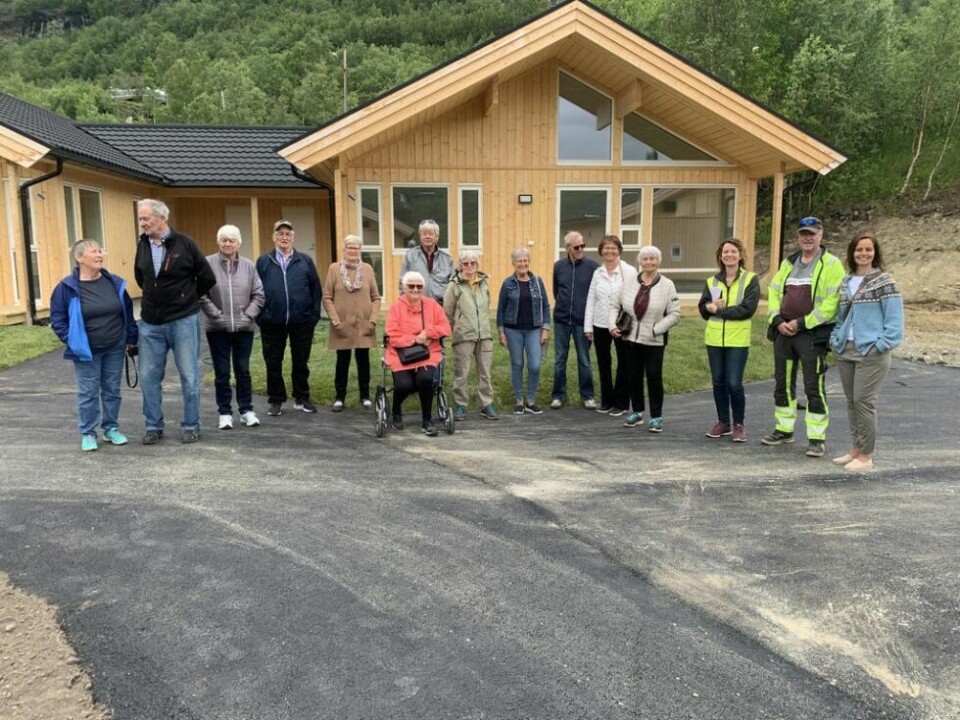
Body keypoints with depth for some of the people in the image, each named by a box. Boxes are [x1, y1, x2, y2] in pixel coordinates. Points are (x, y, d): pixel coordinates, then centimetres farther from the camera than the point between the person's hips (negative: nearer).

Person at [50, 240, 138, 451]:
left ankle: (111, 428, 24)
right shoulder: (67, 287, -10)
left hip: (115, 348, 3)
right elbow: (57, 318, -3)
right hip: (86, 351, -3)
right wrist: (71, 340, -10)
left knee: (112, 390, 11)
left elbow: (127, 311, 9)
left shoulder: (115, 282, 0)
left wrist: (131, 337, 8)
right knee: (88, 392, 3)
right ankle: (87, 433, 15)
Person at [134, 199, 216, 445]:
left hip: (183, 321, -4)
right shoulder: (143, 244, 4)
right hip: (150, 323, 4)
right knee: (148, 376, 7)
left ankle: (190, 426, 16)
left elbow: (207, 278, -2)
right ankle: (153, 426, 20)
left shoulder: (184, 244, -9)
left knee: (189, 376, 4)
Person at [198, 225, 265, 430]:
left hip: (244, 327, 2)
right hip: (217, 328, -2)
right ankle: (224, 412, 17)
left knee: (243, 370, 10)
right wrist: (217, 315, -10)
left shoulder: (249, 266, 3)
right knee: (222, 372, 5)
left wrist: (248, 315, -6)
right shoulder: (207, 264, -6)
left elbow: (258, 295, 4)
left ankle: (246, 410, 21)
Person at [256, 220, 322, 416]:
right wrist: (260, 317, -5)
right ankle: (275, 400, 19)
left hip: (301, 322, 0)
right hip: (272, 323, 0)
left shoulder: (305, 260, 6)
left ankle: (302, 398, 23)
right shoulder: (263, 261, 4)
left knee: (301, 362, 10)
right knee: (273, 363, 7)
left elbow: (315, 289, 4)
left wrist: (314, 316, -3)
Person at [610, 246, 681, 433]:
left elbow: (674, 314, -6)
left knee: (654, 377, 1)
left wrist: (656, 329, -15)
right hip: (631, 338, 3)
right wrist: (613, 325, -5)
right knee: (633, 376, 12)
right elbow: (614, 304, 8)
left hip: (654, 341, -3)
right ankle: (636, 412, 28)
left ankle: (656, 417, 14)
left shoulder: (667, 285, -3)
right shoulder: (629, 280, 3)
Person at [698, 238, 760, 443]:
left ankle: (738, 425, 10)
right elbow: (703, 309, 7)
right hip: (714, 339, 4)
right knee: (719, 382, 10)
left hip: (738, 341, -4)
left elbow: (747, 309, -13)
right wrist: (709, 306, -16)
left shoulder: (750, 280, -1)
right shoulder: (712, 281, 11)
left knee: (734, 384, -7)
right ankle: (723, 422, 24)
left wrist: (718, 310, -13)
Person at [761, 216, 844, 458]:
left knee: (814, 387, -3)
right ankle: (784, 430, 28)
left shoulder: (831, 264, -6)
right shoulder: (788, 263, 14)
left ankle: (817, 438, 6)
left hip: (813, 334, -6)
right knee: (783, 384, 14)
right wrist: (777, 320, -3)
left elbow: (832, 302, -15)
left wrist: (801, 323, -17)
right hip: (783, 332, 7)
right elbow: (773, 293, 13)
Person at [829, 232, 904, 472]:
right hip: (845, 352, 6)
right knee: (851, 401, 11)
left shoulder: (884, 282, -4)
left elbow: (894, 320, -8)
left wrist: (881, 346, -15)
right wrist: (836, 340, 8)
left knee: (864, 401, -7)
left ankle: (865, 455, 2)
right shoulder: (845, 283, 14)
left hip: (871, 353, -6)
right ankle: (855, 449, 22)